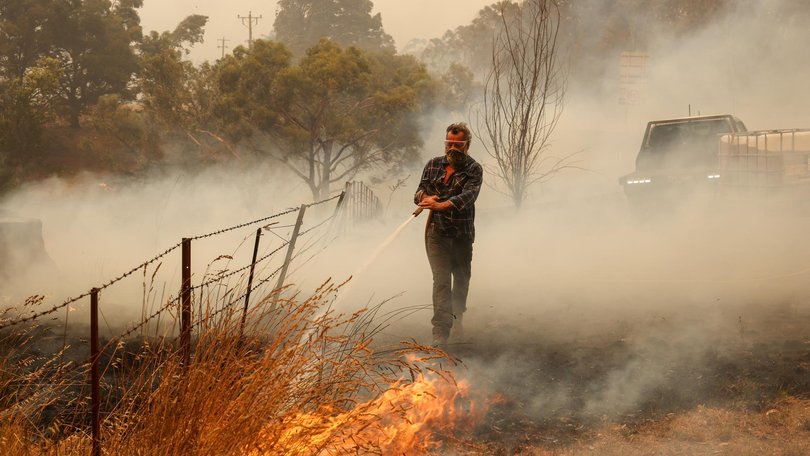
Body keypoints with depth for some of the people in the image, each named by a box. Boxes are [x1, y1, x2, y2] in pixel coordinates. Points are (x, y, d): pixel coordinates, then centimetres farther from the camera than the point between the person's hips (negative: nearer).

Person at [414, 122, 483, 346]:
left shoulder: (473, 169, -4)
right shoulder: (433, 164, 8)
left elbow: (467, 196, -20)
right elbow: (420, 190, 8)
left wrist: (441, 205, -37)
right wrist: (425, 197, -19)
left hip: (463, 234, 0)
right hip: (437, 233, 0)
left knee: (461, 279, 14)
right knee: (441, 281, -11)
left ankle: (457, 319, 38)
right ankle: (440, 332, -16)